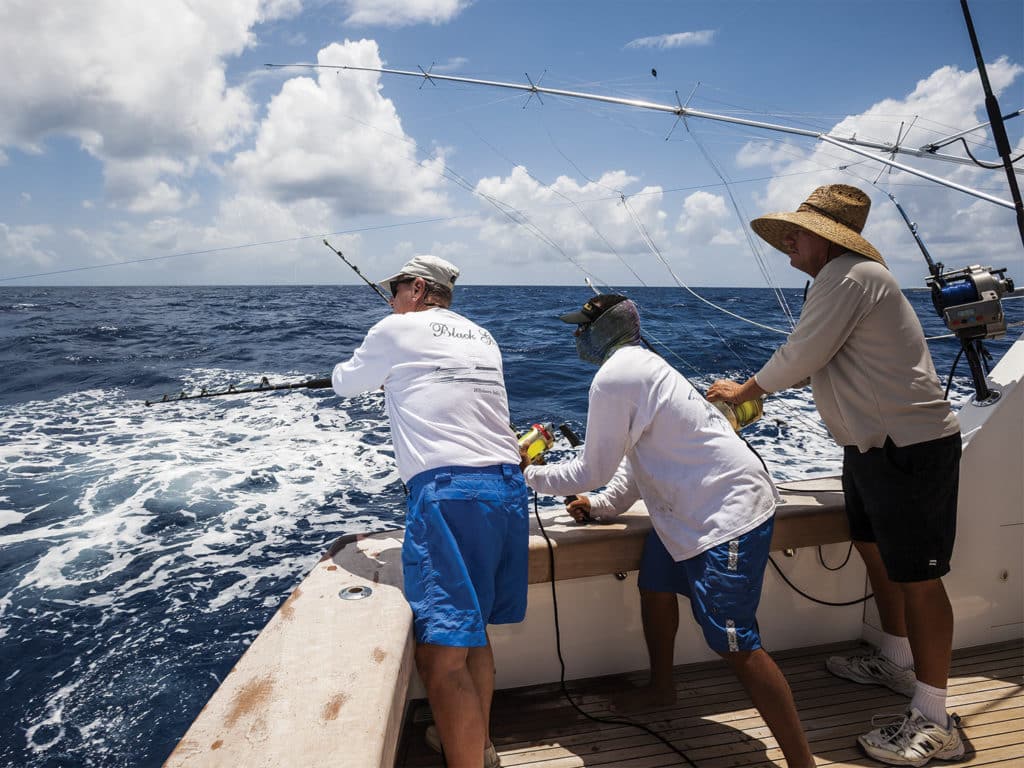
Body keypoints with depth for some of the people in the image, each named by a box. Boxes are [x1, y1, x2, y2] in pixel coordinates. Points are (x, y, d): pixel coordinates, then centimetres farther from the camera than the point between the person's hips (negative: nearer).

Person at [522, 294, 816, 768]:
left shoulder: (614, 377, -17)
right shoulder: (641, 366, 14)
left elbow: (592, 471, -12)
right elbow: (638, 455, 20)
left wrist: (529, 475, 2)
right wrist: (603, 505, 16)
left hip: (726, 515, -11)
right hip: (691, 510, 11)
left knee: (736, 646, -8)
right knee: (655, 587, 23)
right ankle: (661, 688, 44)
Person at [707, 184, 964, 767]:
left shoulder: (849, 276, -18)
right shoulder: (843, 278, 16)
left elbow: (800, 356, -17)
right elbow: (814, 360, 19)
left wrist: (744, 391, -1)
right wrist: (754, 392, 14)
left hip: (912, 445, -11)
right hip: (874, 443, 11)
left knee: (916, 575, -4)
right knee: (875, 550, 22)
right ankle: (898, 664, 40)